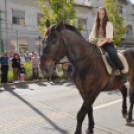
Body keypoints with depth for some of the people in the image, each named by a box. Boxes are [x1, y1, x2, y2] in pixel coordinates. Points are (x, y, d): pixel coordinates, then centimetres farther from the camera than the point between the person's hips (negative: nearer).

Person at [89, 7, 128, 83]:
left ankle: (124, 73, -29)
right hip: (100, 45, 6)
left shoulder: (108, 24, -4)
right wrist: (91, 41, -17)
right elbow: (92, 35, 6)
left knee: (113, 54, -34)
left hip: (108, 44, -6)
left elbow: (109, 37, -15)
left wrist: (101, 43, -31)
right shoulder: (96, 25, 14)